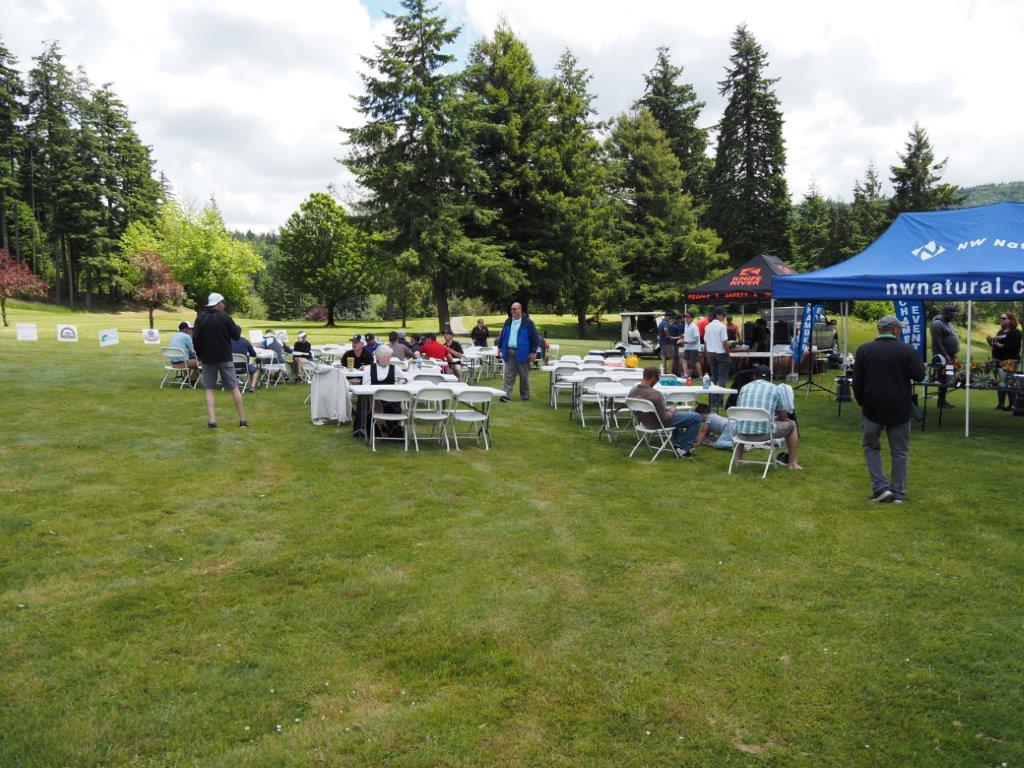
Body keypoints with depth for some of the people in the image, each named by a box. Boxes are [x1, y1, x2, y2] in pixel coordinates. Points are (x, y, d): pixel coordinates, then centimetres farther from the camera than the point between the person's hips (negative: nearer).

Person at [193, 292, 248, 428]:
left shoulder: (200, 319, 0)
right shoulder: (225, 317, -6)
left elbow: (195, 339, -2)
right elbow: (236, 336, -3)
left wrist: (199, 355, 12)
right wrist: (239, 329, 19)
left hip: (207, 359, 2)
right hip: (225, 358, -1)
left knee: (209, 390, 6)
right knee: (234, 388, 5)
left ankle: (212, 420, -4)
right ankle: (243, 419, 5)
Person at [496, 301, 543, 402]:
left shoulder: (528, 322, -5)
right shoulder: (508, 322, 11)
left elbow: (535, 337, -6)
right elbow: (502, 335, 21)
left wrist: (533, 352, -10)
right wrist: (499, 347, 16)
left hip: (522, 353, -4)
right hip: (509, 351, 4)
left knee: (524, 376, 7)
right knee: (509, 375, 0)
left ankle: (525, 396, 17)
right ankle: (507, 395, -1)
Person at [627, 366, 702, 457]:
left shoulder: (633, 391, -10)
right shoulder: (655, 395, -35)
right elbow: (664, 419, -26)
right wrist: (671, 411, -4)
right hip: (658, 424, -8)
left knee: (678, 413, 35)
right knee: (696, 417, 1)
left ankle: (677, 442, 40)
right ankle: (684, 449, 9)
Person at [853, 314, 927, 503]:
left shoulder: (864, 350, -4)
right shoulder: (907, 350, -8)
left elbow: (857, 382, -3)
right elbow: (919, 375, -8)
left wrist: (861, 402, 11)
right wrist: (918, 361, 11)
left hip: (872, 408, 0)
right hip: (900, 409, 0)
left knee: (871, 447, 15)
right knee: (899, 452, 10)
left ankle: (880, 487, 3)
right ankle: (898, 493, 13)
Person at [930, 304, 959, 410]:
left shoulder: (948, 323, 17)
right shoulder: (937, 324, -14)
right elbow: (937, 343, -20)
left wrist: (953, 355, 17)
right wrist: (946, 357, -19)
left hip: (950, 356, 9)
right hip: (943, 357, -9)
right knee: (944, 379, -8)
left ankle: (943, 400, 17)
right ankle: (941, 402, -2)